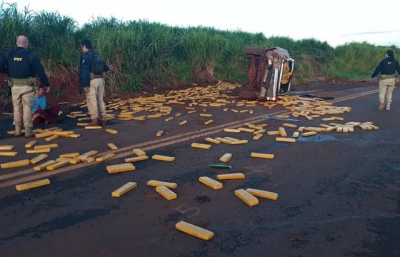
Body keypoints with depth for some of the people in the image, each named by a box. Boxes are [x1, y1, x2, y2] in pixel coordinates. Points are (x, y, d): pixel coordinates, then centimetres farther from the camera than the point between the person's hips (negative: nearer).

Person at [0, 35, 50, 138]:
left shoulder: (8, 54, 4)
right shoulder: (30, 55, -6)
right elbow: (40, 71, -7)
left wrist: (10, 72, 14)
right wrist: (46, 84, 1)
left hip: (14, 86, 3)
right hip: (27, 86, -3)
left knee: (17, 108, 13)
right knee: (27, 108, 2)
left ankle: (17, 131, 17)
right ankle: (28, 132, 4)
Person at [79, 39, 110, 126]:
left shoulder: (86, 56, -9)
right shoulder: (98, 55, 14)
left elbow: (85, 72, -17)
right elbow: (105, 67, 24)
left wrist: (85, 85, -19)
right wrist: (108, 68, 49)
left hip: (91, 81, -8)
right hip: (100, 80, 8)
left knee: (92, 101, -4)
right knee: (100, 100, 12)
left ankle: (94, 121, -3)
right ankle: (103, 120, 14)